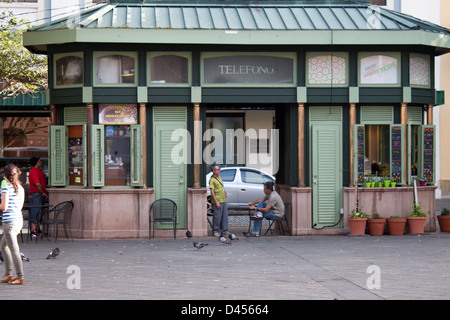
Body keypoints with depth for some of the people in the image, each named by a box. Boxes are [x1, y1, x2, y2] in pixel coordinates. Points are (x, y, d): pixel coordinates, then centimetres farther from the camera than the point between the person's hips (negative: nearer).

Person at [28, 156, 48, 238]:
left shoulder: (39, 170, 18)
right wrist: (43, 193, -13)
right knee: (35, 212, -10)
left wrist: (45, 192, 19)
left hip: (41, 194, 10)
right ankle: (33, 231, -12)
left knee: (39, 212, 12)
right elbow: (37, 184, -20)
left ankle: (38, 230, 18)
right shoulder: (34, 172, -14)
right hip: (35, 194, -10)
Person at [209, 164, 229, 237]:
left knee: (225, 216, 10)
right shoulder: (212, 180, -12)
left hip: (223, 200, 8)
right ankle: (215, 231, 8)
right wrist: (216, 202, -20)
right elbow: (212, 192, -16)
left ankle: (225, 231, 17)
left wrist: (224, 192, 14)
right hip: (217, 201, -8)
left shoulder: (219, 177, 14)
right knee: (217, 217, -2)